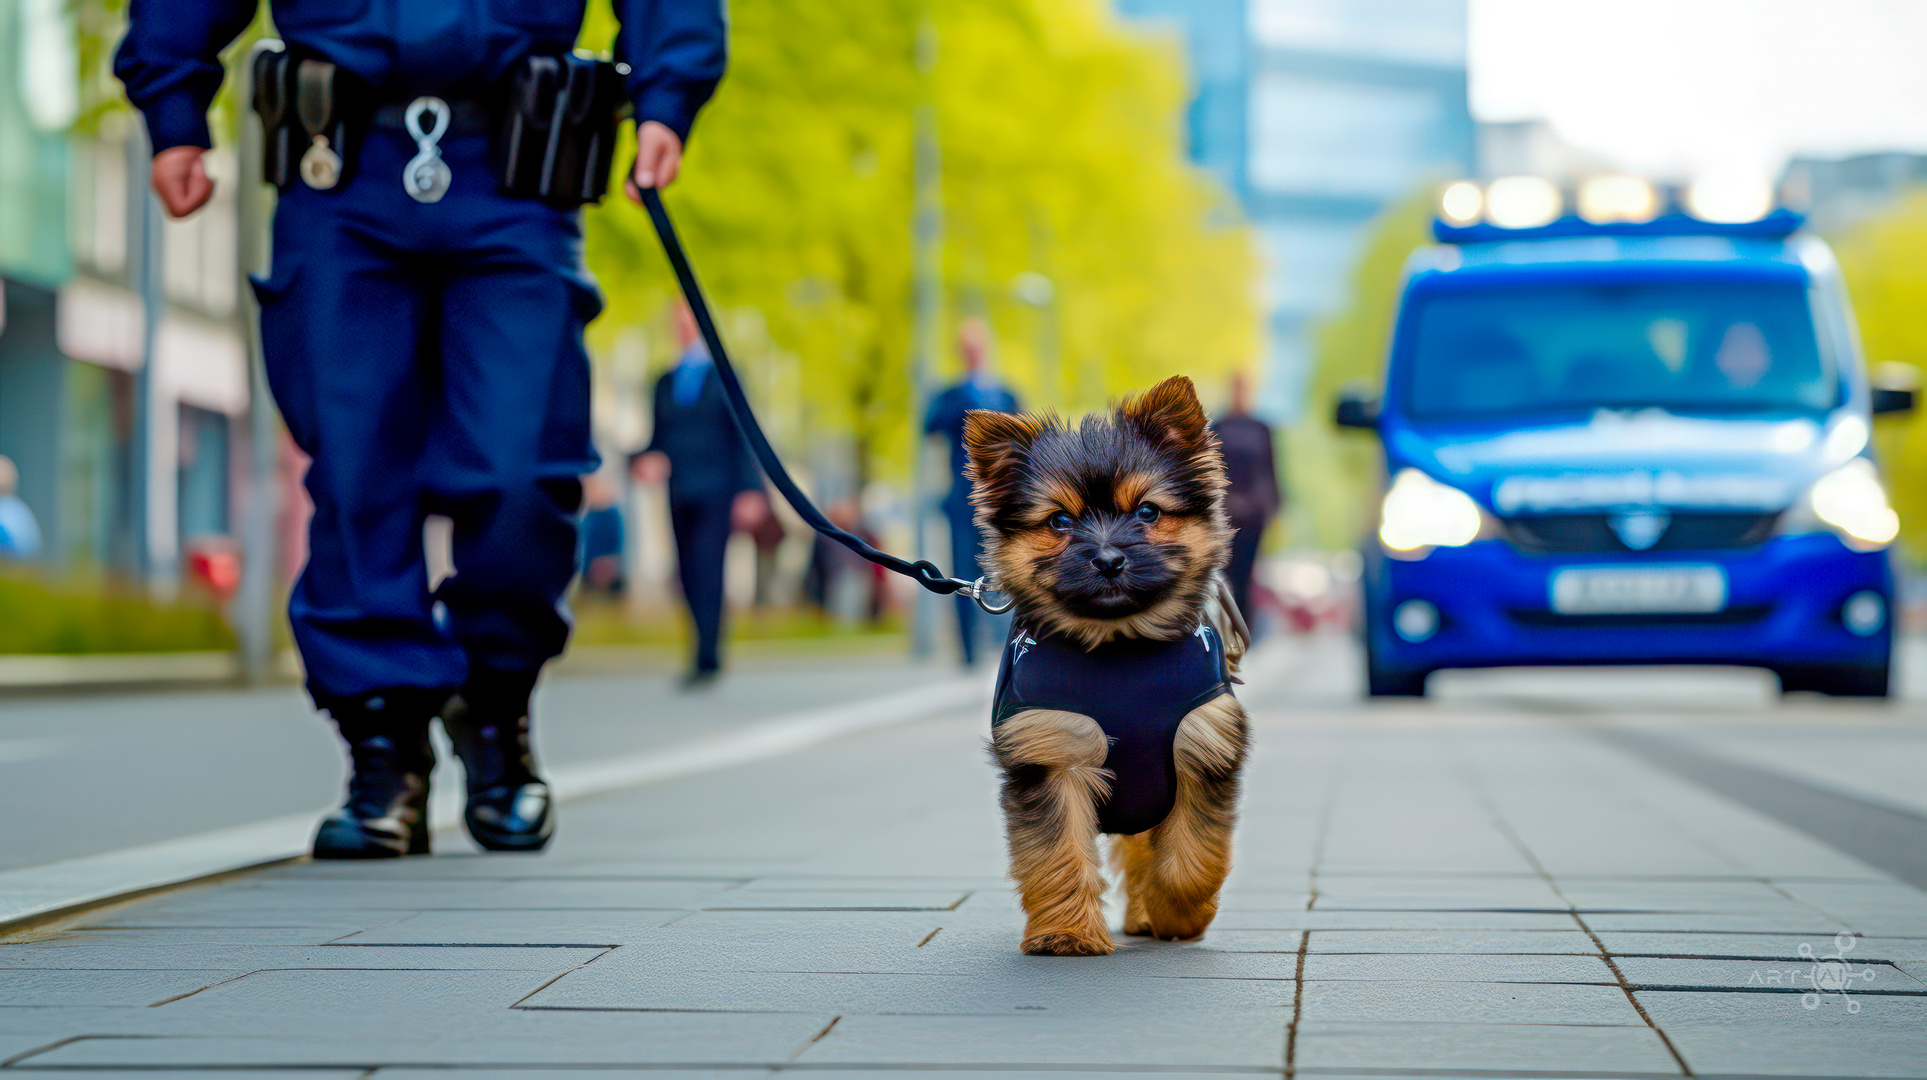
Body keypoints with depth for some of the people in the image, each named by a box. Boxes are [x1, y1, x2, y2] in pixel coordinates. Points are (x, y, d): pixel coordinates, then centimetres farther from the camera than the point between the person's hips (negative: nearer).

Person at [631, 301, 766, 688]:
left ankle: (707, 659, -17)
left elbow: (743, 435, 3)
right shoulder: (666, 382, 17)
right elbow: (659, 435, 19)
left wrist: (750, 490, -5)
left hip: (716, 492, -4)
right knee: (689, 578, 2)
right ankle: (709, 655, 13)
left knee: (707, 574, -15)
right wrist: (650, 460, -5)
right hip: (680, 495, 4)